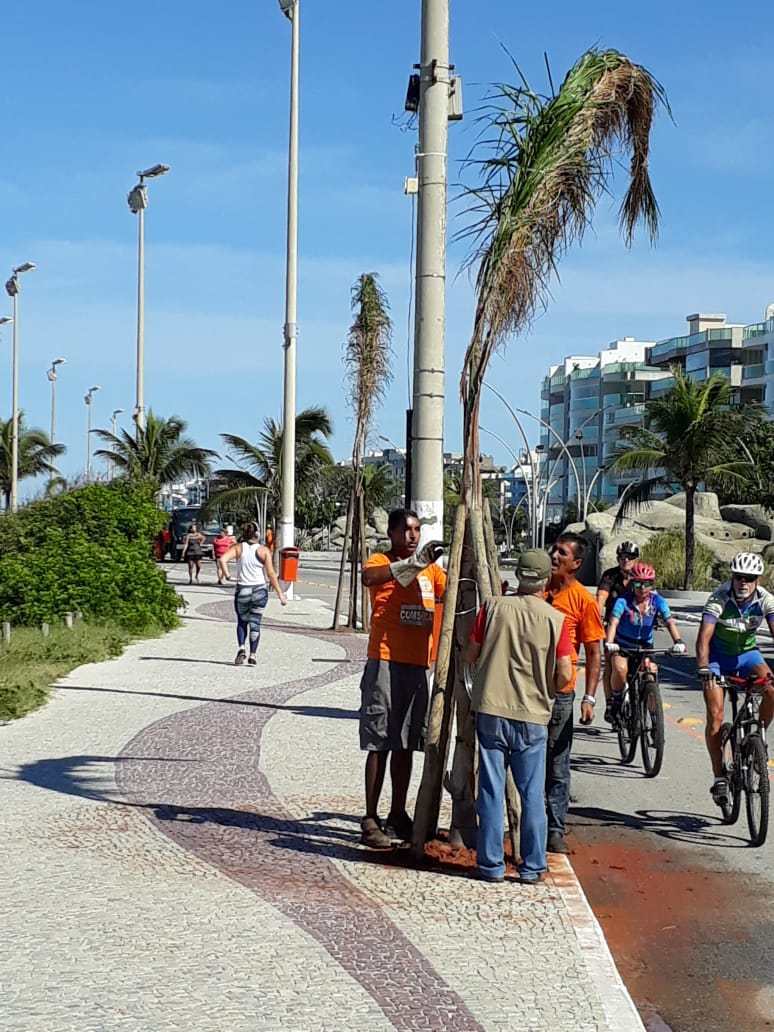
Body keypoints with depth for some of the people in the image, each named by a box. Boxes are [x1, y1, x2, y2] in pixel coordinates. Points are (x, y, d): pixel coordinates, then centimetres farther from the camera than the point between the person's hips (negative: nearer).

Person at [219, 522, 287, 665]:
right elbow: (271, 574, -6)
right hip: (259, 590, 0)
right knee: (255, 623, 9)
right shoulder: (263, 550, -2)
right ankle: (252, 656, 6)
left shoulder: (238, 548, 0)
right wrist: (280, 594, -3)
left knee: (242, 622, 17)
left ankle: (241, 648, -5)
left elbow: (223, 559, -17)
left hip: (242, 590, 0)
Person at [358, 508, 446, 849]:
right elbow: (368, 577, -29)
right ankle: (370, 820, 2)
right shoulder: (380, 562, -6)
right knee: (379, 744, -3)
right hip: (385, 664, -6)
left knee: (405, 744, 12)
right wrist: (412, 563, -40)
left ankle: (398, 815, 22)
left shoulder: (430, 569, 16)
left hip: (419, 665, 6)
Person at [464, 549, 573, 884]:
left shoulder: (493, 607, -1)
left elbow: (470, 654, 3)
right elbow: (564, 675, -6)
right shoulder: (555, 619, -5)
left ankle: (491, 865, 10)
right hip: (532, 717, -1)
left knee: (491, 791, 6)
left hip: (490, 710, 1)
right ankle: (532, 866, 13)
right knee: (532, 795, 9)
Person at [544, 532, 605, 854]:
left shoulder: (583, 600, -5)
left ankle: (555, 830, 10)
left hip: (559, 692, -4)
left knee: (556, 765, 3)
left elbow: (593, 653, -4)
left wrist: (589, 698, -10)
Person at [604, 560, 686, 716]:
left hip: (645, 645, 2)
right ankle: (615, 700, -3)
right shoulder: (623, 601, -21)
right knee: (620, 669, -28)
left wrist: (678, 641, -43)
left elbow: (670, 622, -25)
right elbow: (613, 622, -32)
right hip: (622, 644, -2)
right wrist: (609, 643, -50)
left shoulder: (658, 601, -14)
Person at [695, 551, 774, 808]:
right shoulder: (719, 599, -26)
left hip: (747, 652, 2)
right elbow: (704, 637, -33)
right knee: (715, 717, -11)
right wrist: (703, 670, -47)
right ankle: (719, 777, 0)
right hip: (718, 655, -2)